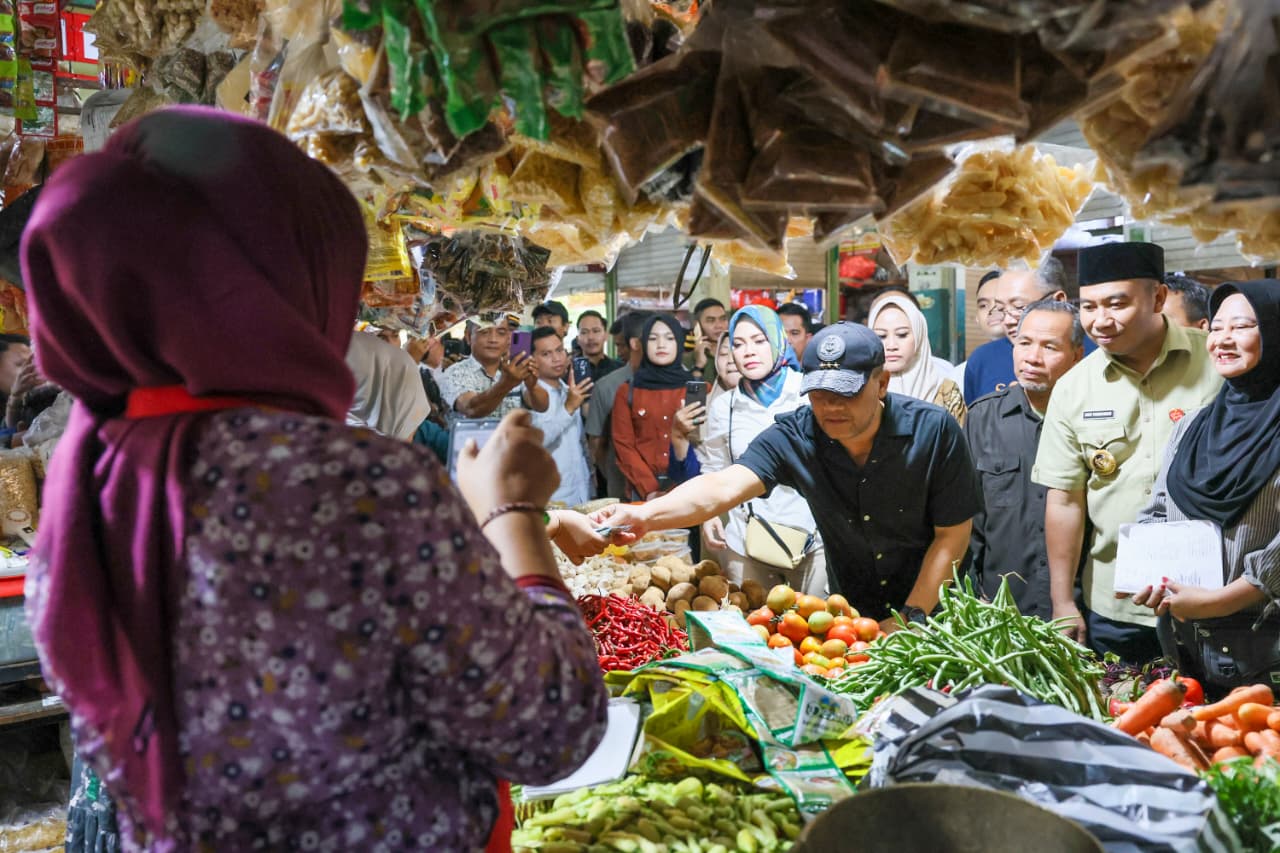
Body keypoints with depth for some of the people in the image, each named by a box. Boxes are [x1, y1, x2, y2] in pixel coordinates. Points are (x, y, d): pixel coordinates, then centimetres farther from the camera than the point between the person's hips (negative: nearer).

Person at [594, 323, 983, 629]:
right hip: (849, 615, 1)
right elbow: (725, 487, -34)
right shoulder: (792, 437, -18)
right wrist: (646, 516, -52)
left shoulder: (933, 430, -19)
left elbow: (953, 533, -12)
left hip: (932, 609, -1)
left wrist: (911, 618, -16)